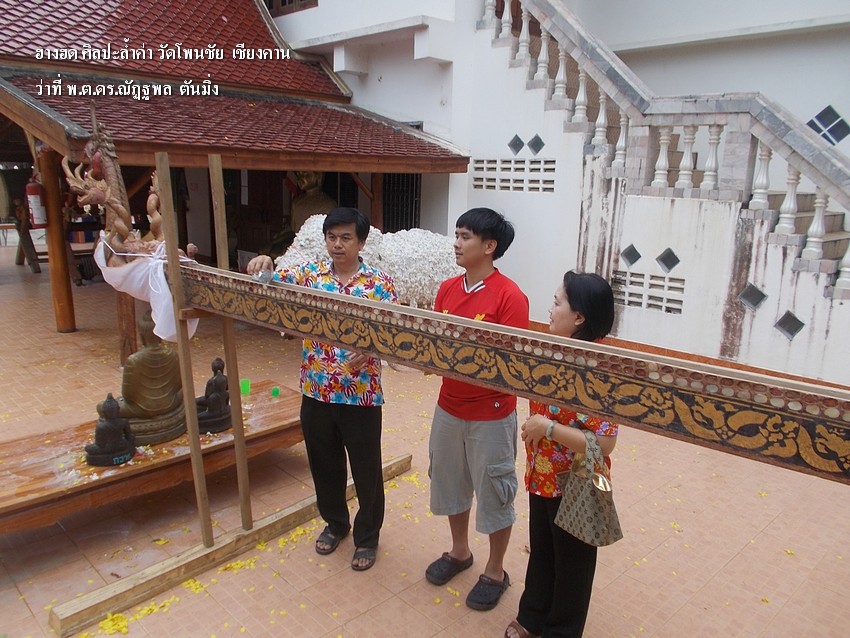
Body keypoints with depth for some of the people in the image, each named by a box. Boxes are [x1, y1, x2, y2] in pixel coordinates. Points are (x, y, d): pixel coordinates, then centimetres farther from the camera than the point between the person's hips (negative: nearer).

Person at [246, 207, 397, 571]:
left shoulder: (380, 283, -7)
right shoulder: (308, 275, 1)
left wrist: (368, 350, -28)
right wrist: (262, 263, -21)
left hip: (361, 395, -3)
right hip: (316, 392, 4)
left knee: (366, 469, 11)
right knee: (324, 464, 20)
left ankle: (367, 536, 34)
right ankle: (334, 522, 45)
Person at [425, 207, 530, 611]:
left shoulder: (510, 296, -18)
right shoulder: (447, 289, 2)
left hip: (491, 413, -6)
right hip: (448, 406, 7)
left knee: (493, 492, 10)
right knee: (449, 482, 21)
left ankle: (495, 571, 32)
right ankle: (459, 551, 44)